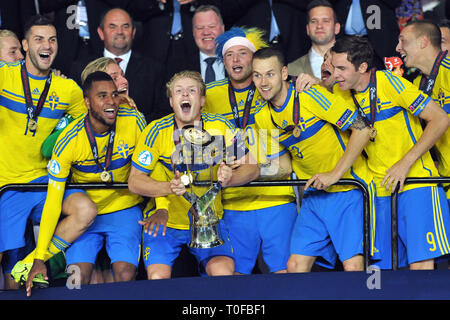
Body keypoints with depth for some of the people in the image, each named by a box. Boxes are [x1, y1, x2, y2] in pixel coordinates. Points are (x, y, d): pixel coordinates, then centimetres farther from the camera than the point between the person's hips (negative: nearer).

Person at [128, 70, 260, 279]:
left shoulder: (221, 127, -7)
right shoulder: (156, 131, -10)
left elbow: (252, 168, -2)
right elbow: (134, 181, -8)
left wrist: (230, 178, -24)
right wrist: (169, 187, -26)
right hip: (164, 219, -1)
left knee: (224, 274, -21)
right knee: (158, 278, -21)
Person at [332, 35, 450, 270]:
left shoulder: (390, 83, -12)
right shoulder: (342, 93, 6)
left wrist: (405, 163, -15)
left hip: (416, 183, -6)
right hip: (381, 191, 6)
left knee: (421, 264, -15)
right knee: (381, 264, 1)